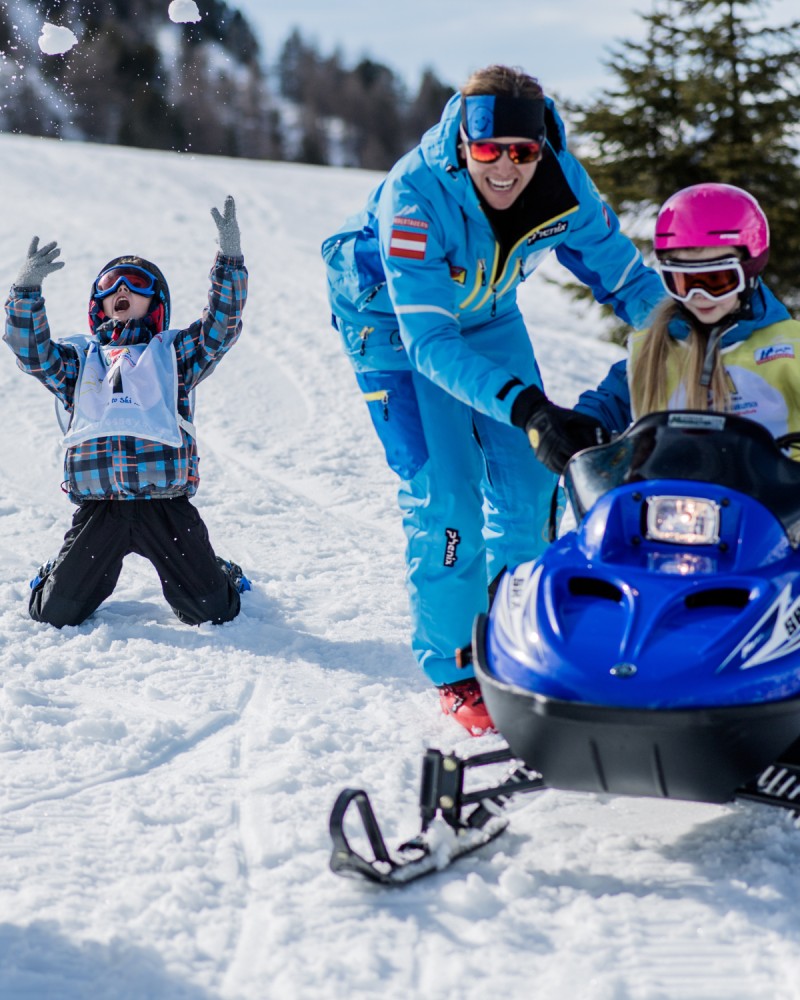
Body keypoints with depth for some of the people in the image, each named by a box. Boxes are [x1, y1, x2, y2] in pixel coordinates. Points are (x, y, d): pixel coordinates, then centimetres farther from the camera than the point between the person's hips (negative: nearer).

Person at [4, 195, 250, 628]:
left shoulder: (174, 353, 16)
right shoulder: (78, 358, 21)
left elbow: (221, 325, 3)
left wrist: (229, 259, -8)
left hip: (166, 504, -1)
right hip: (97, 507, 1)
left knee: (213, 611, -4)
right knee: (56, 613, -2)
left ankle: (221, 576, 33)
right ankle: (58, 576, 35)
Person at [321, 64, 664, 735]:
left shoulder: (562, 185, -24)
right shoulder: (413, 197, -37)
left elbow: (628, 280, -9)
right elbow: (429, 345, -41)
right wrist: (523, 405, -52)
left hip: (488, 316, 5)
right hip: (393, 320, -5)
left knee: (529, 479, 1)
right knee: (443, 494, -14)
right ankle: (455, 672, 0)